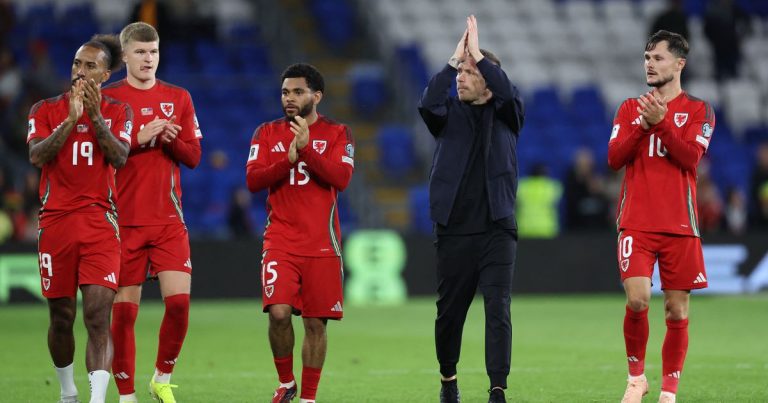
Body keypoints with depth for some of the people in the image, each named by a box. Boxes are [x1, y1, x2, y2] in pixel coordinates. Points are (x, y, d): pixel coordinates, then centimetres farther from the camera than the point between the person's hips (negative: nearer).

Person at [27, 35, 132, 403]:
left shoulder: (117, 112, 8)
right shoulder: (46, 110, 7)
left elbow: (119, 157, -7)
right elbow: (36, 155, -9)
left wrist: (95, 115, -14)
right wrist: (71, 119, -17)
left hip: (100, 222, -1)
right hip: (56, 221, 1)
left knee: (98, 317, -13)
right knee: (61, 317, 8)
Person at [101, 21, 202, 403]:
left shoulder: (178, 98, 11)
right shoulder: (108, 98, 2)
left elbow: (193, 156, 8)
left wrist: (170, 139, -11)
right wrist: (139, 139, -16)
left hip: (168, 221, 2)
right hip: (124, 221, -2)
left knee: (179, 299, -10)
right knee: (124, 310, -1)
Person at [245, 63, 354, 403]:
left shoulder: (337, 134, 5)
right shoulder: (267, 133, 9)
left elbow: (341, 178, -10)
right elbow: (253, 179, -2)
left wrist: (307, 148, -19)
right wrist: (289, 159, -16)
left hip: (321, 244, 0)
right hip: (280, 241, 0)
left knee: (315, 323, 1)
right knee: (279, 312, -16)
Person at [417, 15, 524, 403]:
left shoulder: (505, 113, 5)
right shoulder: (450, 113, 7)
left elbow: (508, 93, -17)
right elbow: (428, 104, -15)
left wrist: (478, 53, -16)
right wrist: (454, 59, -17)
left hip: (497, 229, -1)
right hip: (454, 230, 2)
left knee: (498, 310, -11)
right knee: (449, 311, 10)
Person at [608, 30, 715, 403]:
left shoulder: (698, 110, 5)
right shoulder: (630, 108, 12)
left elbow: (690, 157, -10)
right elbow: (614, 158, 1)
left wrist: (661, 122, -18)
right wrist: (643, 125, -11)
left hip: (679, 225, 0)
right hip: (636, 223, 1)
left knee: (677, 311, 1)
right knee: (637, 299, -15)